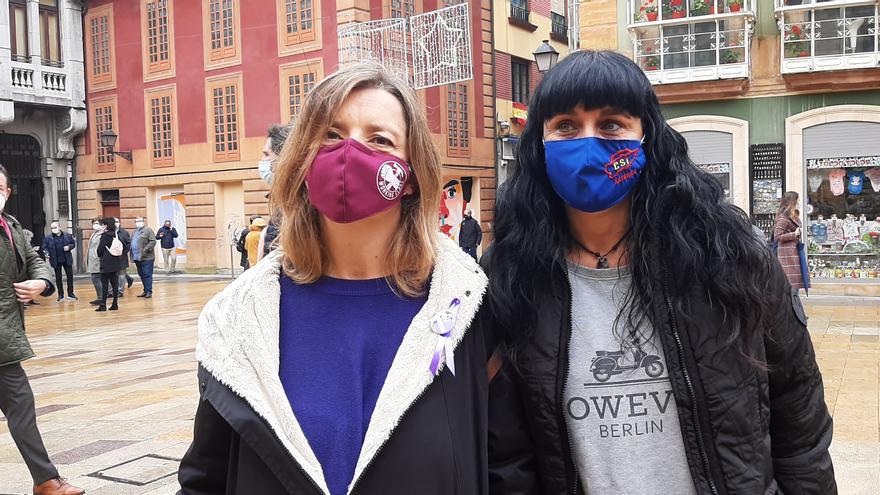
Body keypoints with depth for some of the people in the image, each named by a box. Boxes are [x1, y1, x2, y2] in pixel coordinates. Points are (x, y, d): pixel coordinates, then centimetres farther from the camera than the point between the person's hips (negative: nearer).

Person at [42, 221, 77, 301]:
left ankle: (70, 293, 15)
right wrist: (47, 253, -19)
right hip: (56, 261, 0)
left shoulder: (67, 236, 0)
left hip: (67, 259, 0)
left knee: (70, 276, 4)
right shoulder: (48, 238, -2)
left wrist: (69, 247, -13)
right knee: (58, 278, 8)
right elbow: (44, 247, 0)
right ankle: (61, 295, 17)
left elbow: (73, 244, 8)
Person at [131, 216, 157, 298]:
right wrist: (132, 255, 8)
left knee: (147, 275, -5)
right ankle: (145, 291, 20)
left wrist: (145, 250, -20)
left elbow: (153, 241, -13)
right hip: (137, 257, 8)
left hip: (146, 258, -8)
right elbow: (132, 243, 21)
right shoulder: (135, 231, 19)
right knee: (142, 275, 12)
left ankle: (149, 292, -1)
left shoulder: (148, 230, -5)